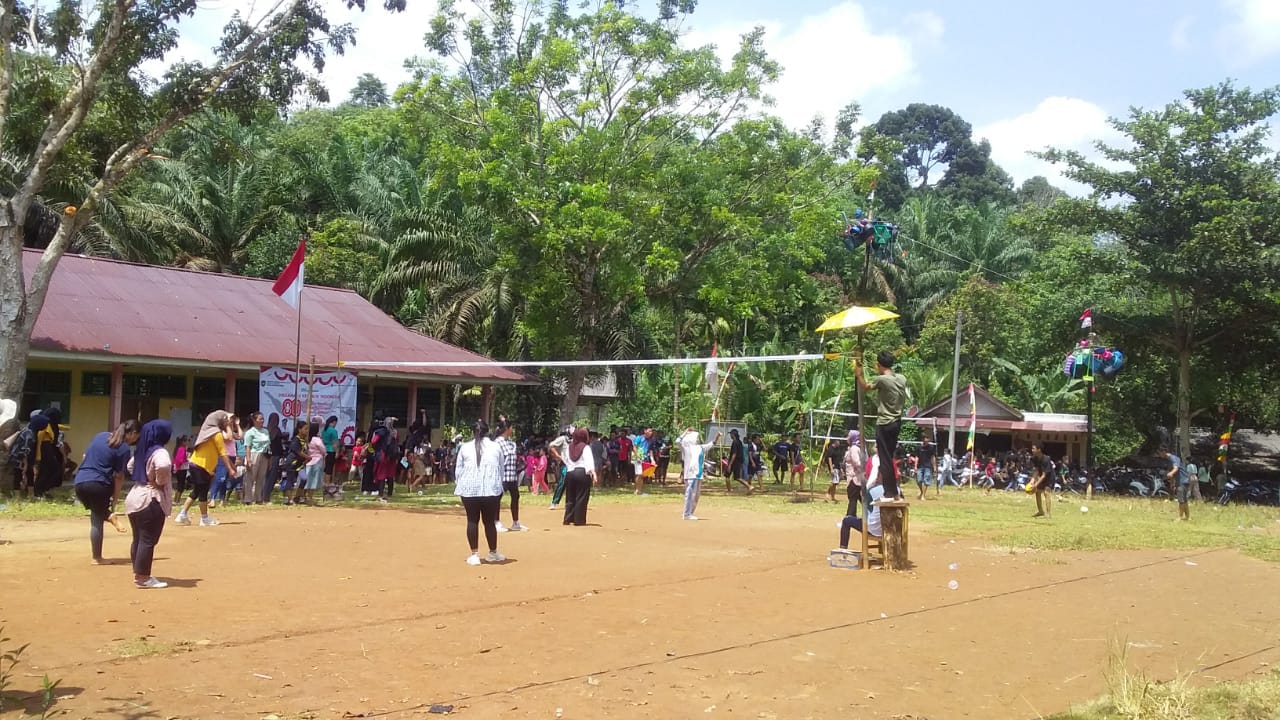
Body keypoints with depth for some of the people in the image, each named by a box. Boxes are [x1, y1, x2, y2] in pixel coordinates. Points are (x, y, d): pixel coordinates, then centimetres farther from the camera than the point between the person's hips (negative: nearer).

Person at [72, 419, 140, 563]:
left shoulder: (100, 435, 13)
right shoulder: (124, 449, -6)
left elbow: (85, 456, 19)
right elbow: (118, 477, -7)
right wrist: (114, 501, -1)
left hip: (80, 482, 6)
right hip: (98, 485, -6)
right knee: (97, 521, 4)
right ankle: (97, 558, 9)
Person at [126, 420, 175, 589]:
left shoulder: (141, 451, 12)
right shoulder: (159, 452, -16)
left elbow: (131, 466, 31)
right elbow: (163, 466, -38)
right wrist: (160, 482, -19)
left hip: (134, 497, 9)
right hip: (151, 501, -9)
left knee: (138, 539, 15)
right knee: (148, 541, -4)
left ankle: (138, 574, 23)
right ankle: (143, 578, -1)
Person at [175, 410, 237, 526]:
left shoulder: (209, 431, 17)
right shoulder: (217, 434, -12)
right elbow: (223, 453, -15)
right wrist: (230, 469, -16)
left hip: (196, 464, 9)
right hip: (202, 466, -9)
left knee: (196, 492, 14)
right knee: (203, 492, -1)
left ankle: (183, 515, 13)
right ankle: (205, 519, 6)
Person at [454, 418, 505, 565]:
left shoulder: (465, 447, 5)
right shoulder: (496, 447, 7)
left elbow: (459, 470, 8)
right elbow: (501, 469, 12)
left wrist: (459, 485, 20)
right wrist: (498, 485, 24)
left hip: (469, 489, 0)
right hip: (491, 489, 0)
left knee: (472, 521, 6)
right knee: (489, 521, 9)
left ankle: (474, 554, 4)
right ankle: (493, 553, 21)